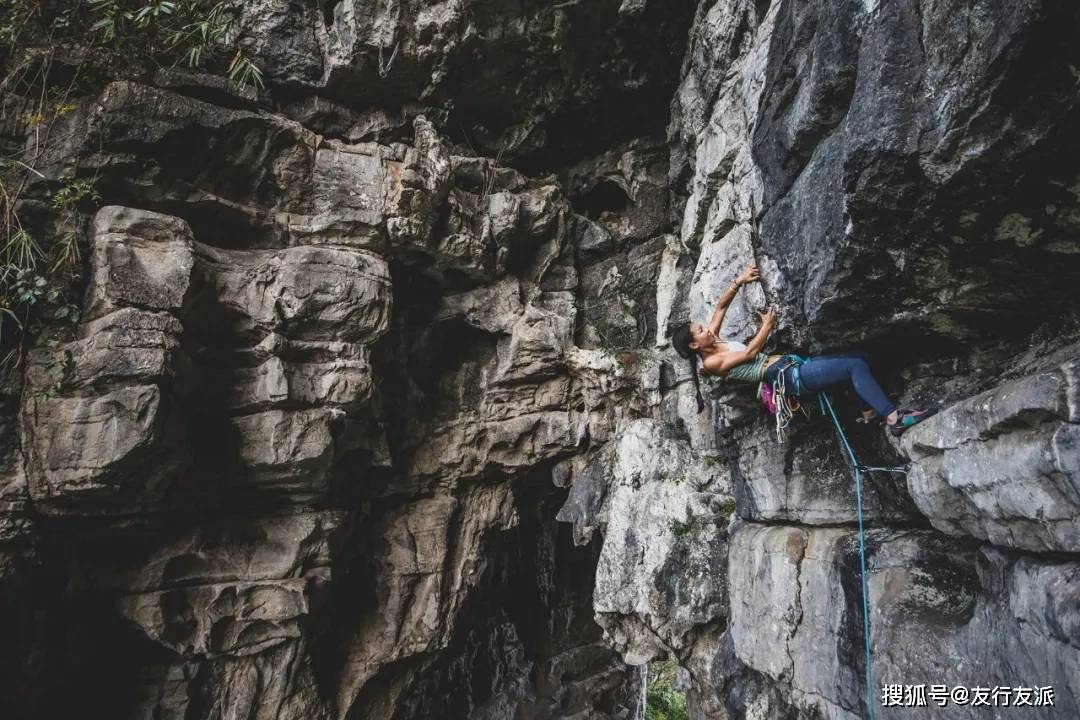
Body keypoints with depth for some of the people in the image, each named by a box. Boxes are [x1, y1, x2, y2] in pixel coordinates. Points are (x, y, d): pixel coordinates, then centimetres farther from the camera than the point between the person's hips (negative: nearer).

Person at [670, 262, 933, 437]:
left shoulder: (712, 342, 13)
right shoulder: (711, 362, -12)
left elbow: (721, 307, 17)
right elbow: (749, 353, -16)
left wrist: (739, 281, 6)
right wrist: (767, 326, -4)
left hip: (791, 367, 10)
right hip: (788, 377, -10)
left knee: (858, 358, 7)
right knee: (854, 366, -21)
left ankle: (870, 411, 10)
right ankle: (894, 417, -20)